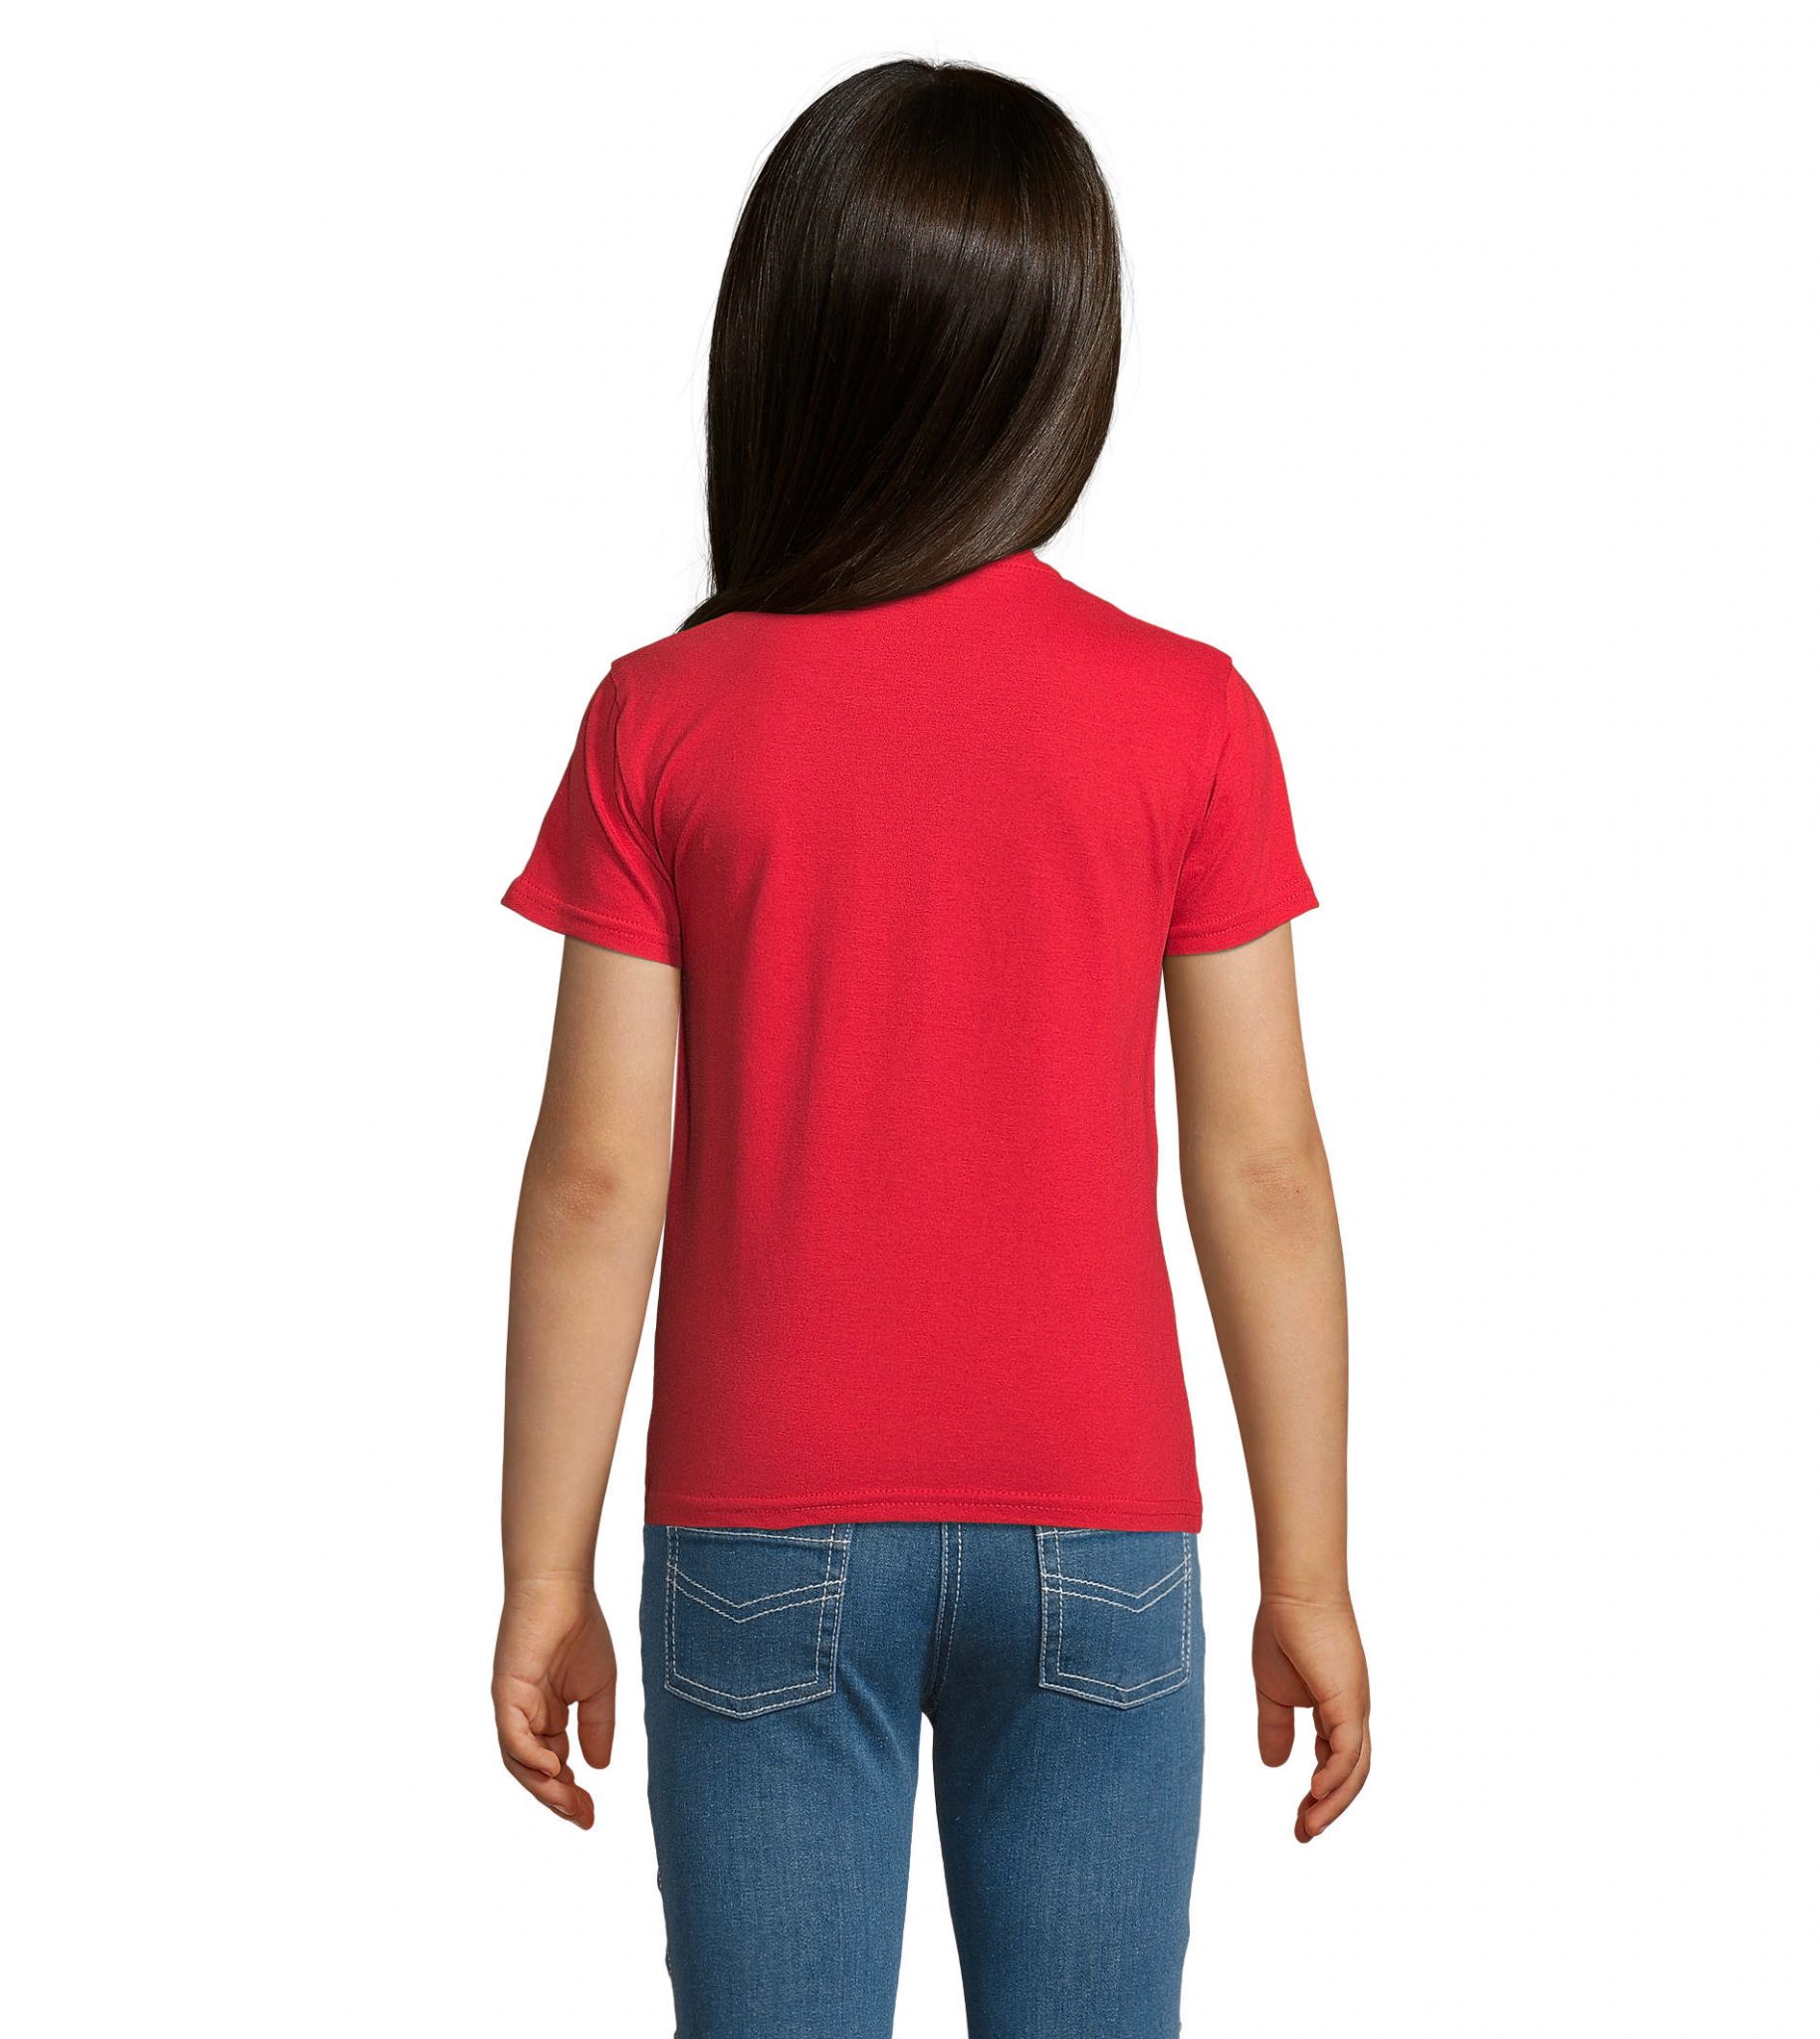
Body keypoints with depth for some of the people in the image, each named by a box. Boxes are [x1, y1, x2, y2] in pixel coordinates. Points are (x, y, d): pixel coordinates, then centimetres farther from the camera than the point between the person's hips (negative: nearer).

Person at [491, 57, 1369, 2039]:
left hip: (762, 1545, 0)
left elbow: (596, 1177, -6)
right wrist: (1309, 1577, 4)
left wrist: (544, 1576, 3)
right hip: (1093, 1544, 0)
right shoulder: (1182, 718, -6)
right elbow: (1260, 1170, -4)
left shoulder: (662, 722, -6)